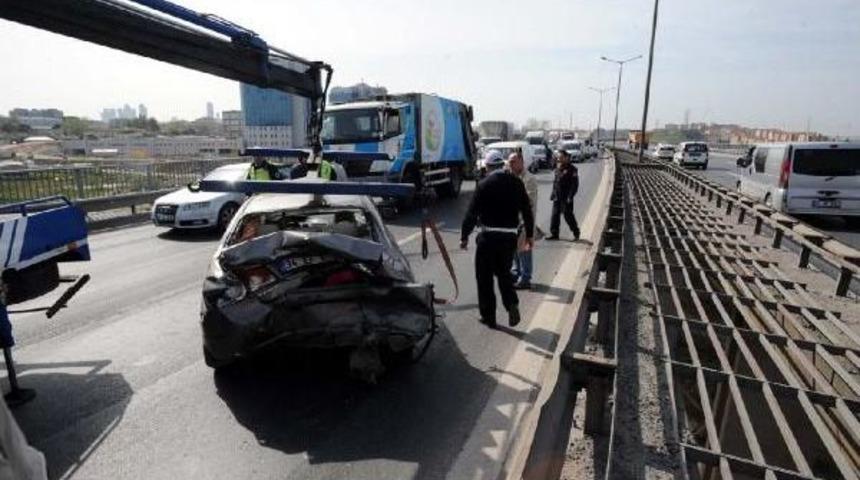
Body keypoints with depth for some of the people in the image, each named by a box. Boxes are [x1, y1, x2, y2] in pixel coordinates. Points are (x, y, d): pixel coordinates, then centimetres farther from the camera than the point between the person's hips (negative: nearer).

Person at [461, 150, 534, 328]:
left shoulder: (484, 185, -9)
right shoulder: (516, 183, 3)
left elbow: (472, 213, -11)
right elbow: (527, 211, 7)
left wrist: (464, 236, -3)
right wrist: (529, 235, 16)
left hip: (489, 236, -4)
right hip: (510, 236, 4)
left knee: (485, 277, 9)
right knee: (503, 273, 22)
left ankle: (488, 316, 15)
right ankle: (512, 304, 2)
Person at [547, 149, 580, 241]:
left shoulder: (572, 169, -9)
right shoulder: (558, 168, 12)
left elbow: (575, 184, -12)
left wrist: (570, 196, -18)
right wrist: (553, 194, 15)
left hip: (566, 198, -7)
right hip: (557, 197, 7)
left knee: (568, 215, -1)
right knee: (555, 215, 5)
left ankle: (576, 232, 18)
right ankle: (554, 234, 12)